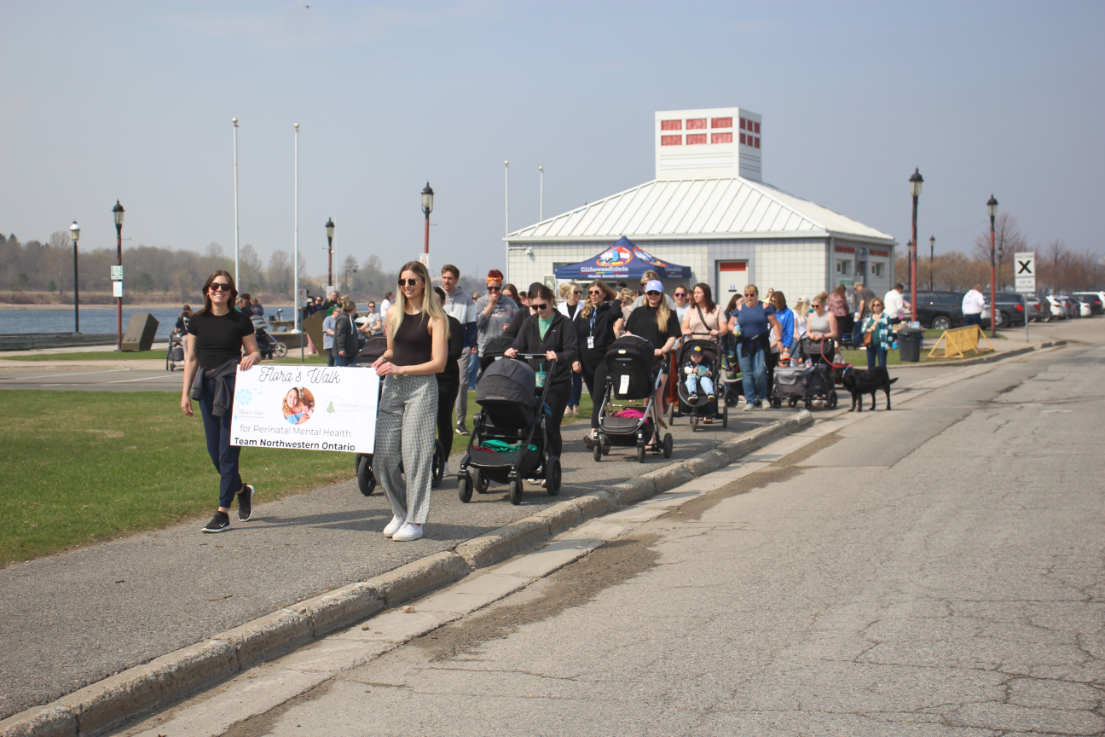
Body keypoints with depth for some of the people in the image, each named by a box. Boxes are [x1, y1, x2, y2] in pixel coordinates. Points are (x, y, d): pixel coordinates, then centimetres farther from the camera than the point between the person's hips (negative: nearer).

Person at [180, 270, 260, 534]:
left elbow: (255, 352, 6)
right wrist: (185, 392, 6)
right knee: (214, 451, 8)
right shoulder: (197, 321, 8)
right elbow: (192, 358, 11)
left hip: (234, 386, -4)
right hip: (207, 386, 4)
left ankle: (223, 513, -3)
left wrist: (251, 358, -17)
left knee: (228, 450, -6)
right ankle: (242, 491, 34)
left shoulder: (240, 321, -1)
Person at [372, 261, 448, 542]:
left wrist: (401, 369, -16)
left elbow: (438, 363, -9)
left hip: (421, 387, -5)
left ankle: (415, 520, 4)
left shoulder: (434, 319, -4)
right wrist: (383, 360, 1)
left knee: (415, 454, -5)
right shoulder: (393, 313, 13)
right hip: (392, 387, 6)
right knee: (382, 455, 1)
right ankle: (400, 511, 19)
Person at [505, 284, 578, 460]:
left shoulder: (564, 323, -2)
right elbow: (519, 347, 9)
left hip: (557, 384, -4)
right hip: (532, 382, 4)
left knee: (551, 427, -4)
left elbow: (572, 353, -10)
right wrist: (511, 352, -14)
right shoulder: (529, 323, 12)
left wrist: (558, 357, -31)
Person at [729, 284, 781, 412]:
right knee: (746, 373, 1)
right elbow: (730, 324, 13)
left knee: (759, 372, -11)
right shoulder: (740, 308, 10)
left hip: (761, 345, -3)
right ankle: (750, 400, 8)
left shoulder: (765, 307, 3)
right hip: (744, 344, 3)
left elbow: (774, 324, 1)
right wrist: (734, 329, -9)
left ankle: (762, 397, 12)